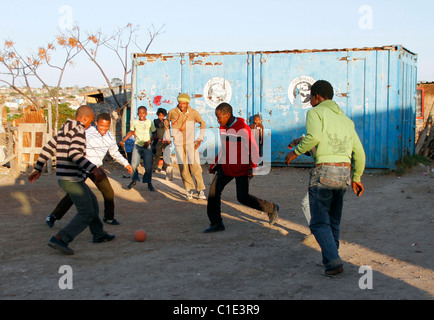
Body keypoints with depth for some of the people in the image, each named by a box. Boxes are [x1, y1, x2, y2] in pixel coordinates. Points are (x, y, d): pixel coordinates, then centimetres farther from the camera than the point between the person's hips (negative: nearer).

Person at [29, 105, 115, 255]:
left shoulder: (64, 131, 15)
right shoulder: (79, 131, -13)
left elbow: (48, 148, 18)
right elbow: (75, 154, -27)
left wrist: (38, 169, 23)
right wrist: (94, 168, -33)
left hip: (64, 178, 10)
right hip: (73, 179, -10)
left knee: (92, 202, 24)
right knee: (86, 213, -8)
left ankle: (99, 234, 35)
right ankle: (60, 239, -17)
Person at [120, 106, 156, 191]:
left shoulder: (150, 122, -3)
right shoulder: (134, 122, 3)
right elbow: (131, 132, 17)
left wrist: (149, 141, -12)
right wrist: (123, 140, 10)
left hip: (147, 146, -2)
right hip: (137, 145, 2)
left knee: (148, 166, -5)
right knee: (133, 164, -7)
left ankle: (149, 183, 9)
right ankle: (134, 181, 13)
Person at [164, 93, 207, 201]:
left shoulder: (194, 113, -6)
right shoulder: (172, 112, -4)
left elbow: (203, 124, 11)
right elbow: (166, 123, 17)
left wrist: (200, 139, 5)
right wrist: (167, 138, 15)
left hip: (191, 143, -1)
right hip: (178, 144, 1)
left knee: (195, 166, -10)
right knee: (183, 167, -3)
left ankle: (200, 190, -2)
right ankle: (189, 190, 7)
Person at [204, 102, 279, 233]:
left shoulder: (243, 129, -19)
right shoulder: (223, 128, 5)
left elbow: (254, 149, -16)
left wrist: (253, 167, -24)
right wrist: (216, 164, 17)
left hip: (242, 168, -7)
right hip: (226, 166, 7)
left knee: (243, 197, -7)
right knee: (214, 190, -3)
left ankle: (271, 208, 14)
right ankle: (216, 223, 7)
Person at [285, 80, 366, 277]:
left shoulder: (315, 113, 0)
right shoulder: (346, 119, 20)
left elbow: (314, 137, -21)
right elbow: (359, 152, 20)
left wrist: (295, 152, -7)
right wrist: (357, 178, 29)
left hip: (324, 170, -6)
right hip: (344, 172, 6)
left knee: (319, 222, 1)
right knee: (333, 221, 18)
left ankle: (333, 262, -11)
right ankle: (331, 259, 22)